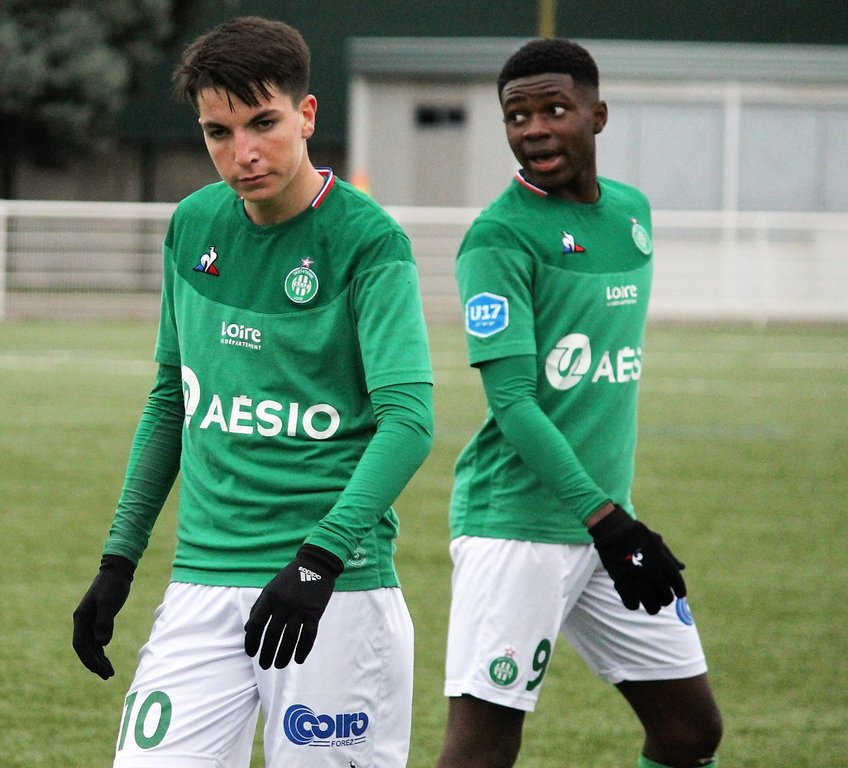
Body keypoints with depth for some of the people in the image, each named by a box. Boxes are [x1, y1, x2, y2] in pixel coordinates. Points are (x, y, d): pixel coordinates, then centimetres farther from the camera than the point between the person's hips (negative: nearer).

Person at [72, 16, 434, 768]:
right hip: (202, 583, 4)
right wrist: (119, 557, 17)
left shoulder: (368, 239, -10)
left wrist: (318, 557, -31)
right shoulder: (193, 226, 8)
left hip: (335, 588, -4)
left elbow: (408, 418, -19)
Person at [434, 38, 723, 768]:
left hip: (608, 517, 8)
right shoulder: (500, 236, -12)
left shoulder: (632, 211, 11)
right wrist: (602, 517, -24)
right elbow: (512, 402, -18)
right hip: (518, 527, -8)